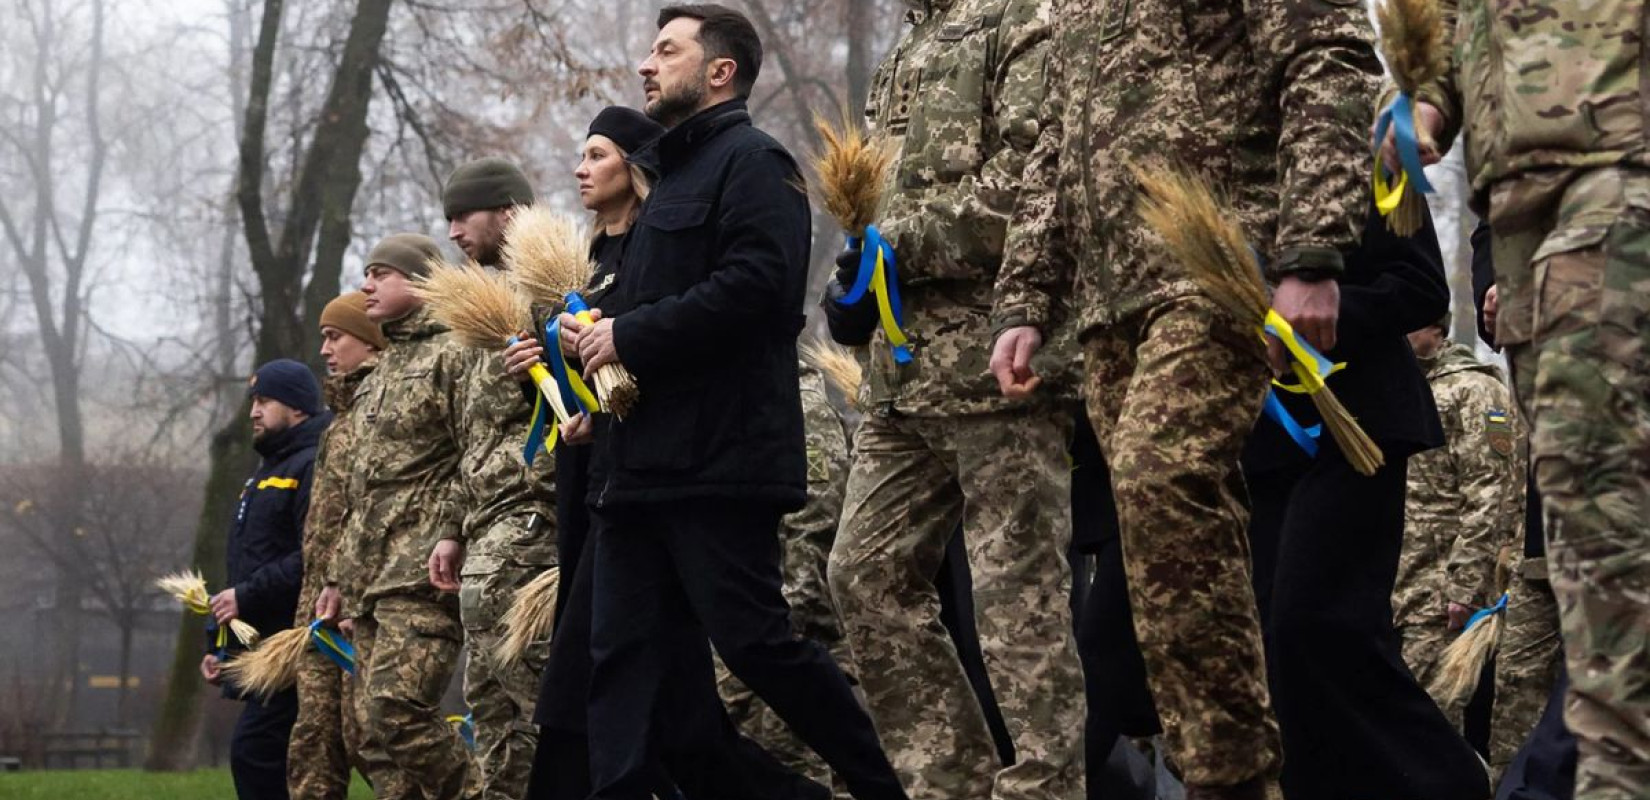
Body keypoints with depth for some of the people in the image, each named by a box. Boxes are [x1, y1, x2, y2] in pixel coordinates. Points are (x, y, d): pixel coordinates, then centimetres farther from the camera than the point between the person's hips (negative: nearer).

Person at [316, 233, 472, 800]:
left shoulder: (453, 352, -2)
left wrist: (448, 541, -23)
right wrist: (340, 577, 24)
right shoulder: (377, 378, 25)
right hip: (370, 575, 9)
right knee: (374, 720, 2)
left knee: (398, 708, -21)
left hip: (423, 569, -9)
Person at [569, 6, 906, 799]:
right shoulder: (666, 175, 24)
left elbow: (755, 284, -20)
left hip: (716, 461, -9)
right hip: (638, 465, 9)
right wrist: (598, 350, 7)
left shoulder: (750, 160, -5)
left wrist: (628, 336, -15)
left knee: (755, 642, -8)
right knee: (620, 657, 1)